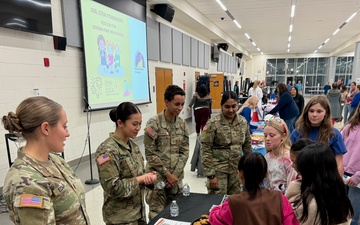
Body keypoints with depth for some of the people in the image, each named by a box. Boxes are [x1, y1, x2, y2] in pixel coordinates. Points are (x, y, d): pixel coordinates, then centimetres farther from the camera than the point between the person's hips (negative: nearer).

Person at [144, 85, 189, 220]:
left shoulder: (182, 124, 2)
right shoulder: (154, 124, -12)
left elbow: (185, 152, 3)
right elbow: (150, 154, -12)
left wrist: (175, 175, -6)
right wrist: (167, 174, -12)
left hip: (176, 178, 4)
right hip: (157, 178, -4)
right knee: (157, 215, 3)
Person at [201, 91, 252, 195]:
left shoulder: (243, 122, 1)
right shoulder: (213, 123, -13)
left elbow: (247, 146, 12)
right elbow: (206, 151, -12)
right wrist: (210, 175, -13)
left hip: (237, 170, 4)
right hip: (218, 170, -4)